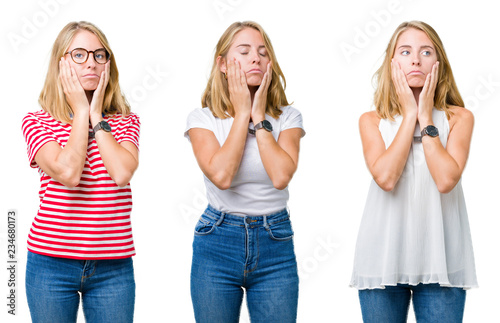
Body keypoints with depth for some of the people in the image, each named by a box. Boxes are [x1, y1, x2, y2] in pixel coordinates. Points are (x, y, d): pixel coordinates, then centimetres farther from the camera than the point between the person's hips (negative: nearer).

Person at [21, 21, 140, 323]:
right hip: (51, 263, -1)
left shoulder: (126, 121, 7)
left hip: (114, 267, 2)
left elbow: (122, 173, -14)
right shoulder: (37, 122, 1)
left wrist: (96, 114, -6)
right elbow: (68, 173, -17)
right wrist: (81, 112, -7)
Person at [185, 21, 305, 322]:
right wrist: (241, 113, -11)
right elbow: (221, 175, -19)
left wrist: (259, 115, -10)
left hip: (275, 244, 1)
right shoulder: (203, 118, -2)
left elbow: (281, 176, -16)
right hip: (218, 243, -1)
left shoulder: (288, 117, 1)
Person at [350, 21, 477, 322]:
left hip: (440, 256, 0)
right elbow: (385, 177, -13)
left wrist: (426, 117, -6)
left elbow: (446, 179, -13)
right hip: (384, 253, 1)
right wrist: (409, 115, -6)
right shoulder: (372, 121, 6)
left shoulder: (459, 117, 4)